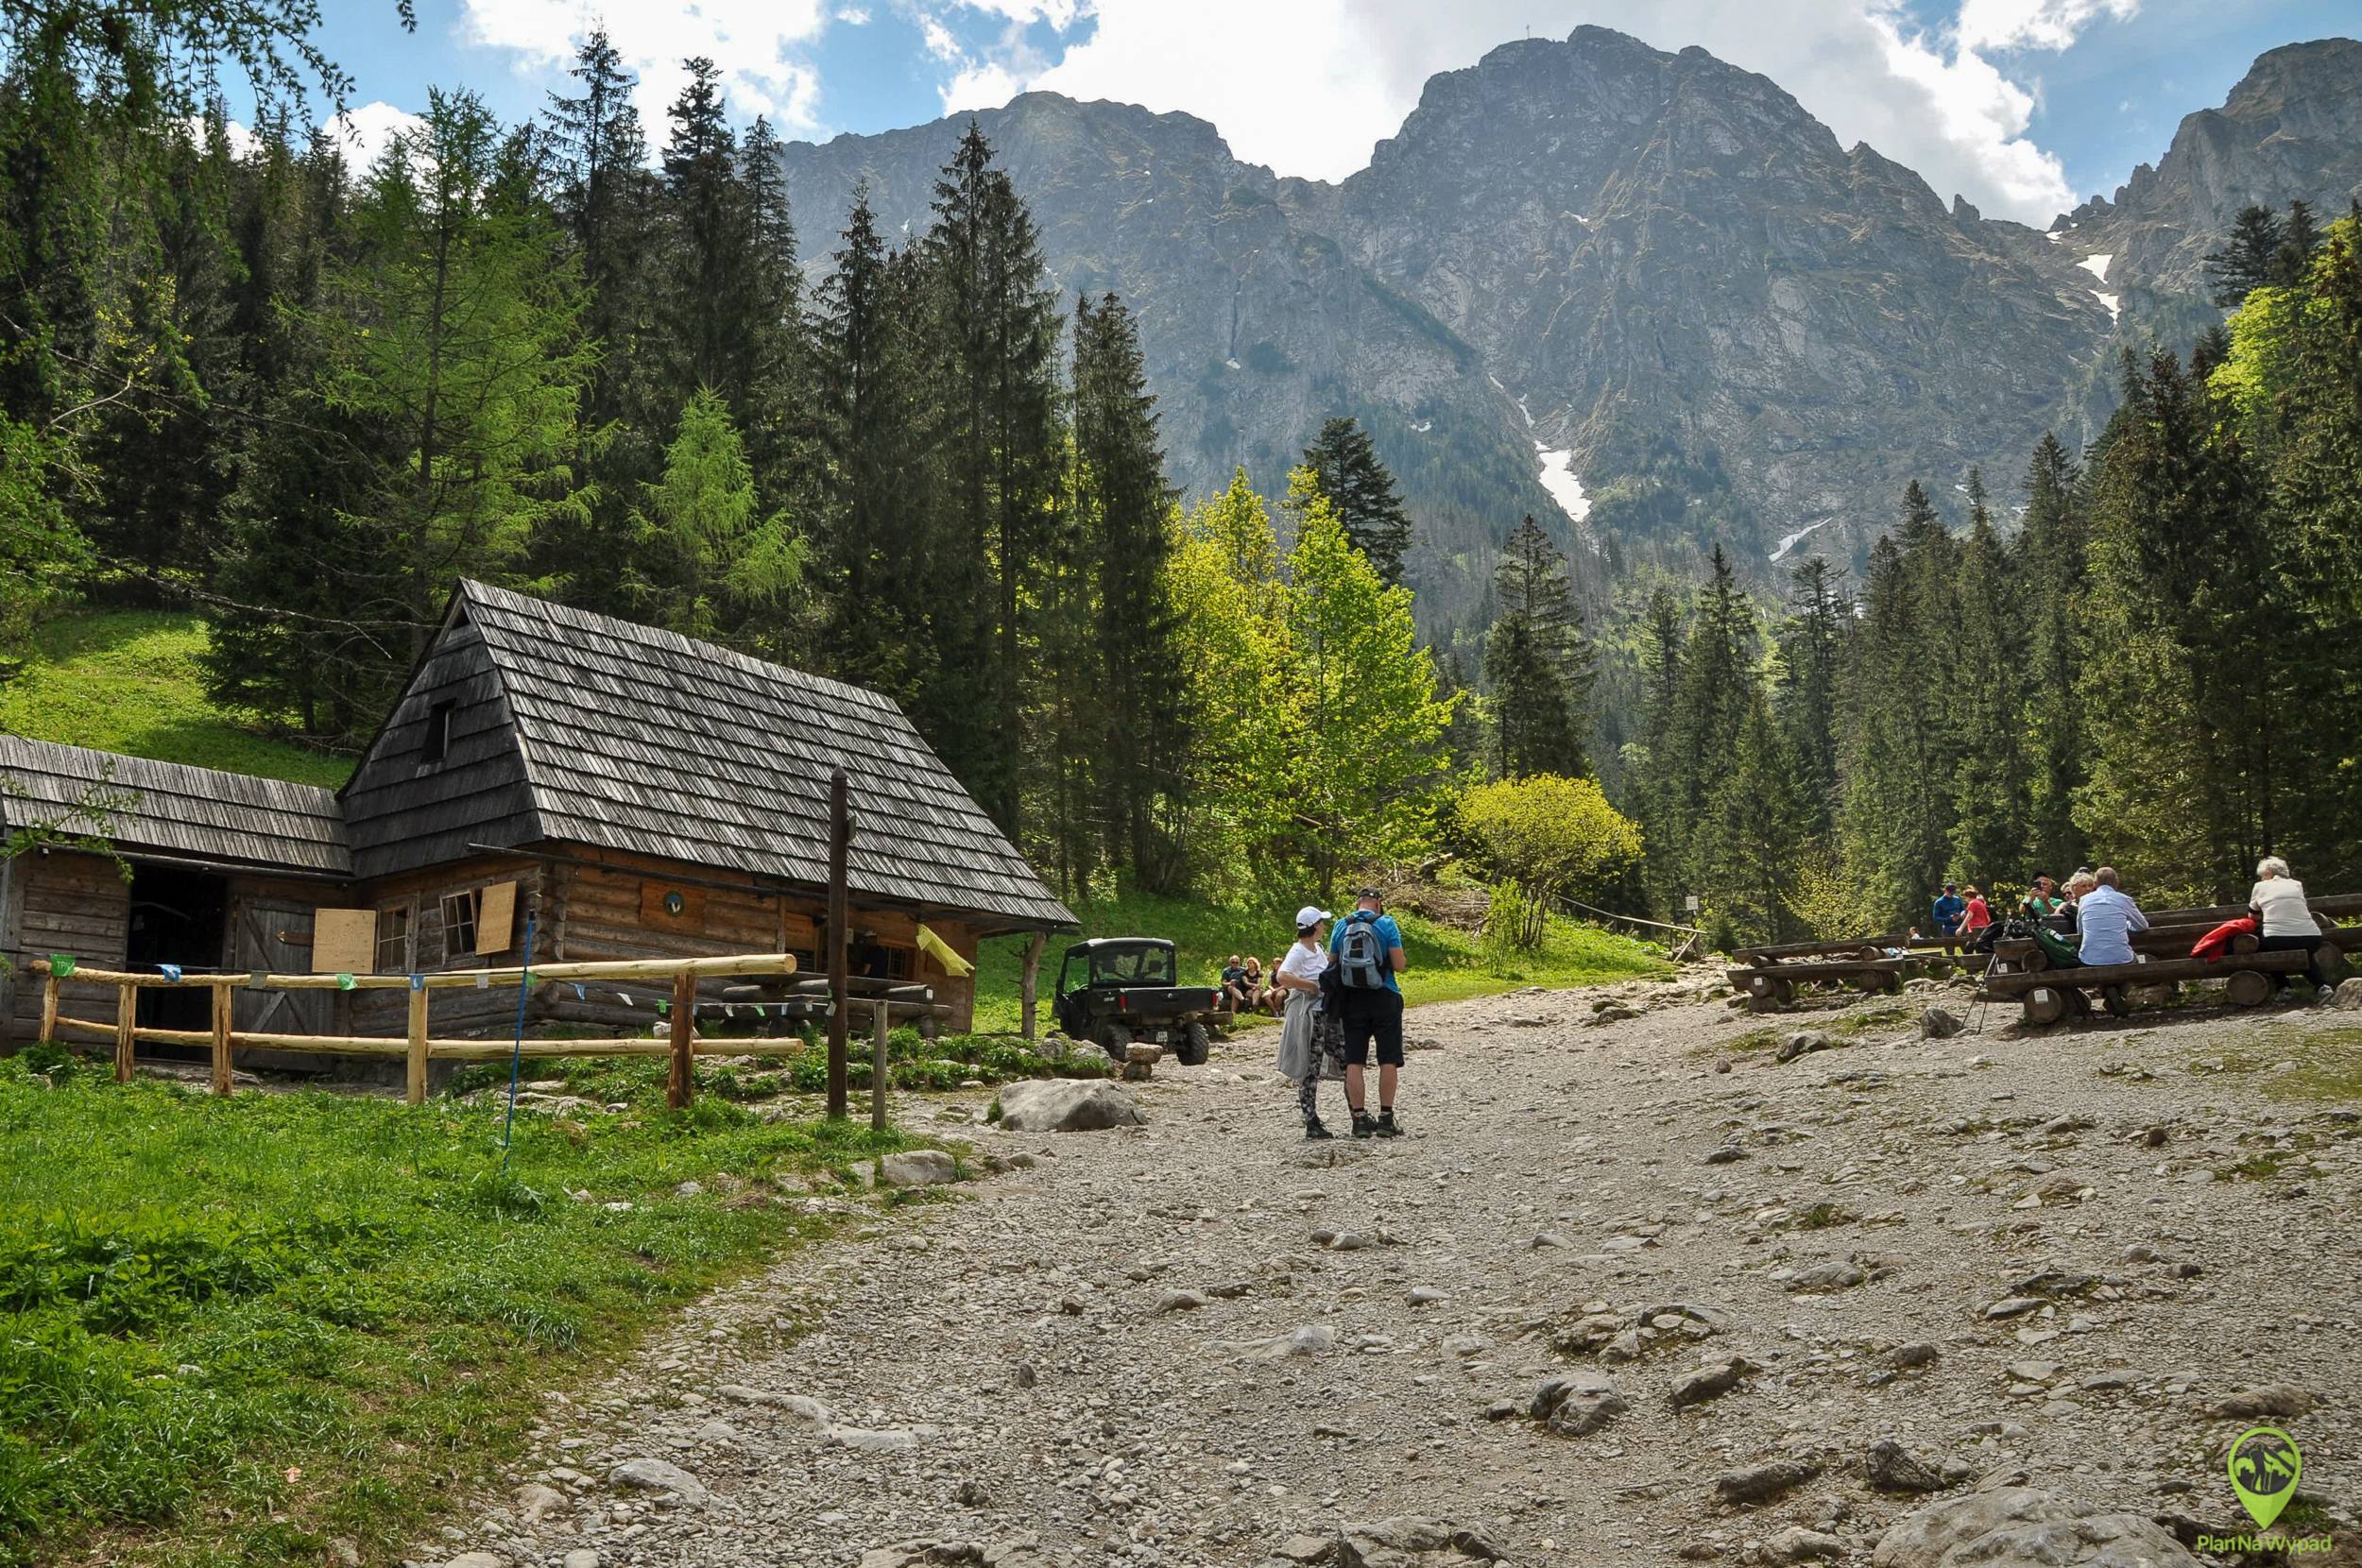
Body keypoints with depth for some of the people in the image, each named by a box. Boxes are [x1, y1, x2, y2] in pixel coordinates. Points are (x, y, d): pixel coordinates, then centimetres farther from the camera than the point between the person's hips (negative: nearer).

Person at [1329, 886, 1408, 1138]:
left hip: (1352, 1001, 2)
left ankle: (1360, 1119, 3)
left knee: (1354, 1061, 5)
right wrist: (1403, 956, 13)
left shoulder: (1341, 926, 4)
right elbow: (1399, 965, -9)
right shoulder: (1386, 923, -5)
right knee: (1388, 1061, 5)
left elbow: (1332, 964, 9)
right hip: (1384, 999, -2)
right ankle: (1386, 1118, 4)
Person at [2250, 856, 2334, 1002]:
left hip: (2276, 941, -4)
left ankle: (2284, 987, 17)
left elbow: (2252, 916, 25)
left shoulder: (2260, 886, 13)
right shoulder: (2297, 885, 18)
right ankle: (2323, 985, 14)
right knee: (2306, 955, 38)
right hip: (2311, 939, 4)